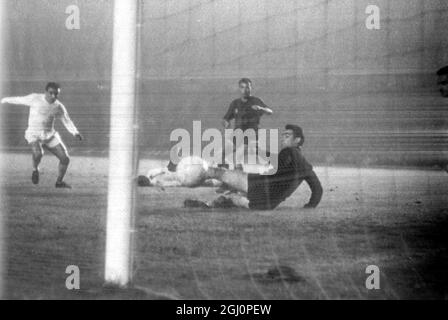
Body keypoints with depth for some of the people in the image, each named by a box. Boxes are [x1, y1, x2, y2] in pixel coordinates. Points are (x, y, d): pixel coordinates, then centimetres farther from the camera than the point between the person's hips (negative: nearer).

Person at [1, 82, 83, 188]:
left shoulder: (59, 107, 0)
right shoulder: (35, 98, -10)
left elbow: (67, 121, 5)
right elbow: (19, 100, 4)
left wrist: (75, 133, -11)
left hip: (50, 135, 4)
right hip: (34, 135, -4)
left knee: (65, 159, -2)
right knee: (38, 153, -35)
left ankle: (59, 182, 22)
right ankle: (35, 169, 1)